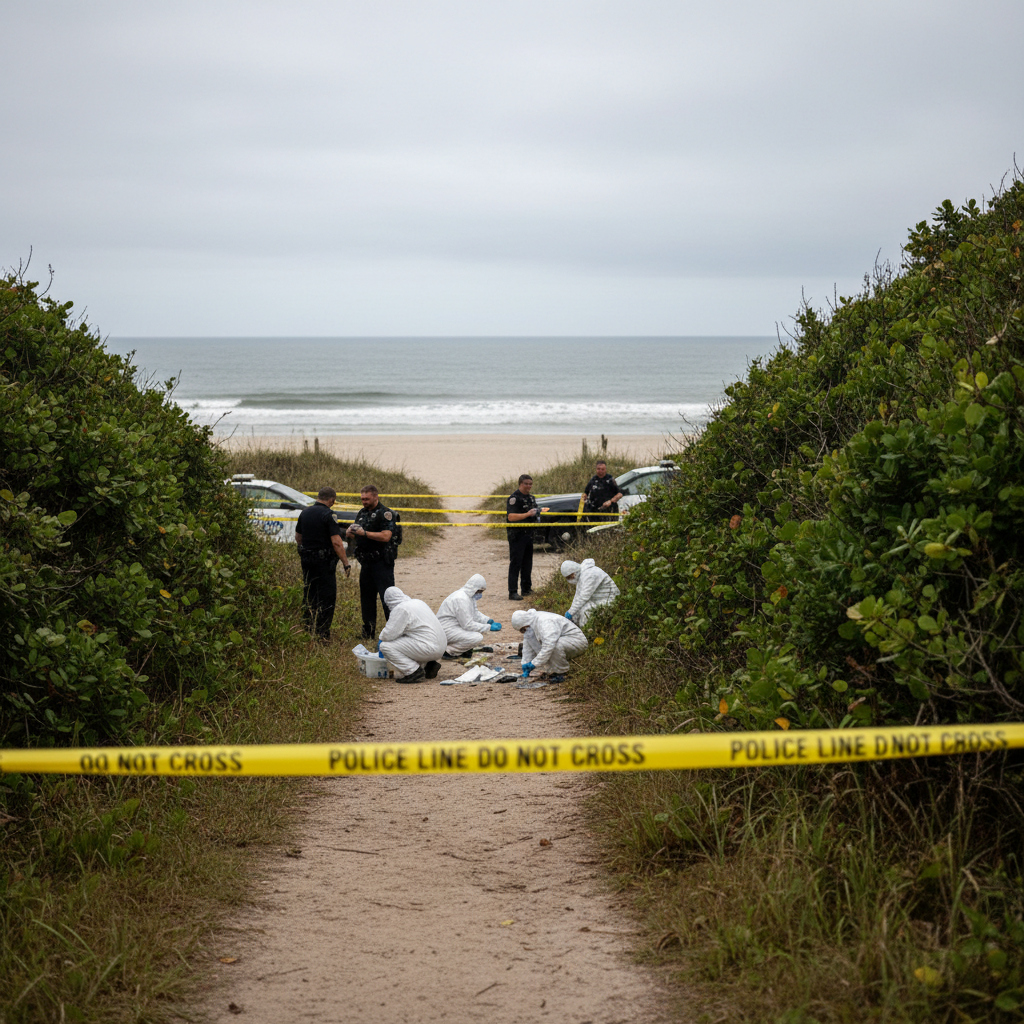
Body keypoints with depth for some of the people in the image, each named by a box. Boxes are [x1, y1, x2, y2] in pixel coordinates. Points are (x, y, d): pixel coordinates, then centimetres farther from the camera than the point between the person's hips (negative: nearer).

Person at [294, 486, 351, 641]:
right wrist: (346, 563, -16)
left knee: (309, 595, 15)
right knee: (327, 596, -1)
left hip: (306, 559, 7)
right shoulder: (328, 515, -14)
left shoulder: (304, 513, 7)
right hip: (324, 561, -7)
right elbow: (336, 542, -20)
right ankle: (322, 633, -3)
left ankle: (307, 630, 19)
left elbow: (298, 537, 17)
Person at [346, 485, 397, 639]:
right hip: (366, 563, 8)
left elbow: (386, 536, -20)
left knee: (387, 598, -9)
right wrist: (351, 533, -3)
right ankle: (368, 632, 20)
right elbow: (358, 537, 21)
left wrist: (364, 533, -22)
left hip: (382, 563, -8)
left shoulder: (385, 513, -9)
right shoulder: (361, 513, 16)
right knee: (366, 597, 12)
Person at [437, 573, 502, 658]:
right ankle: (449, 652, -10)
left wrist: (488, 621, 0)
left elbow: (476, 614, 19)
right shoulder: (461, 599, -24)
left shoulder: (469, 596, 7)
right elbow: (468, 625, -24)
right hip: (447, 631, -11)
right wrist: (489, 627, -21)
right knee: (477, 637, -23)